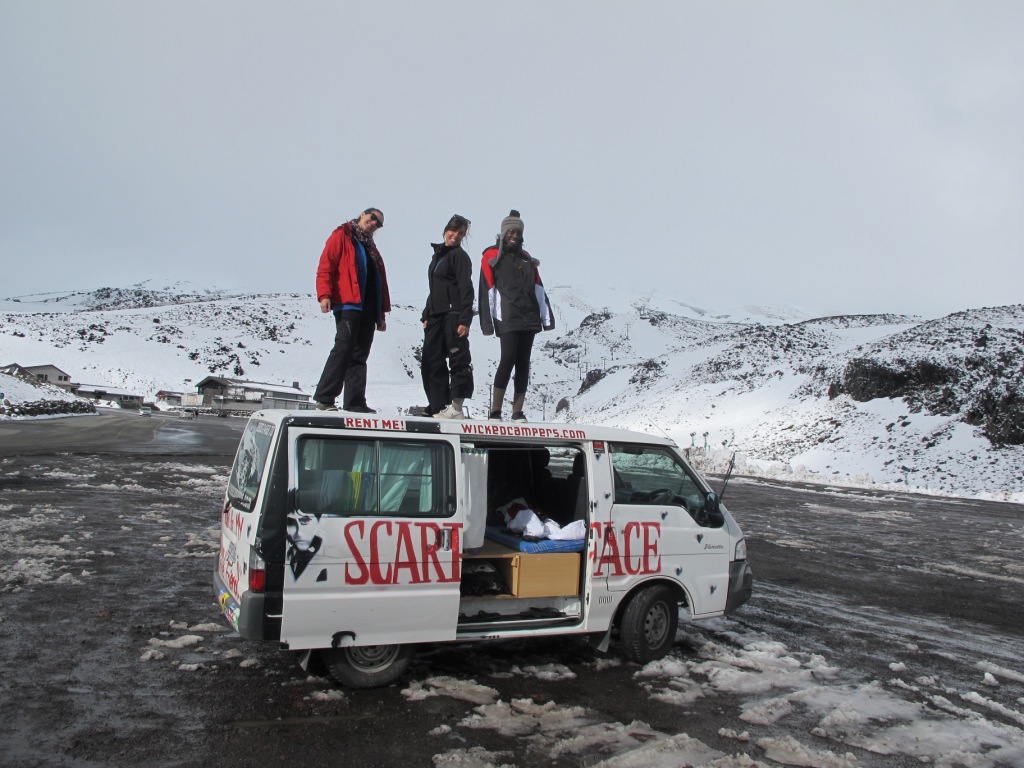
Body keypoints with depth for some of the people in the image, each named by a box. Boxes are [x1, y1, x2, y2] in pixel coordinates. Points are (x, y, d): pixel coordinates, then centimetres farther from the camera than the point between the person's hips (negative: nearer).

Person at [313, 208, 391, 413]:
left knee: (359, 356, 4)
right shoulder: (342, 236, 5)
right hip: (348, 305, -7)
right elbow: (325, 266, -6)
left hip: (368, 309, 7)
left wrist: (381, 313, 20)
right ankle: (324, 398, -15)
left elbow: (381, 282, 25)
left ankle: (355, 402, 4)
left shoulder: (371, 248, 26)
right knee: (343, 349, -17)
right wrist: (324, 295, -20)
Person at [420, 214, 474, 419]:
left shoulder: (460, 256, -2)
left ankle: (455, 408, -9)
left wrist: (465, 319, -20)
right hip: (436, 316, 9)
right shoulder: (438, 255, 22)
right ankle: (438, 406, 11)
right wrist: (426, 315, 18)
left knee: (458, 360, -8)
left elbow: (466, 289, -12)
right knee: (431, 362, 6)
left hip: (453, 315, -9)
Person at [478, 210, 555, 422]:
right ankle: (495, 411, -12)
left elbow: (538, 289, 17)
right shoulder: (492, 256, 5)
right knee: (507, 360, -17)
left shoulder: (527, 258, 21)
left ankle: (517, 412, 4)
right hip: (507, 320, -5)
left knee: (523, 364, 2)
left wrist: (547, 317, 8)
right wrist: (488, 322, -11)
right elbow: (487, 291, -3)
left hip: (529, 319, 5)